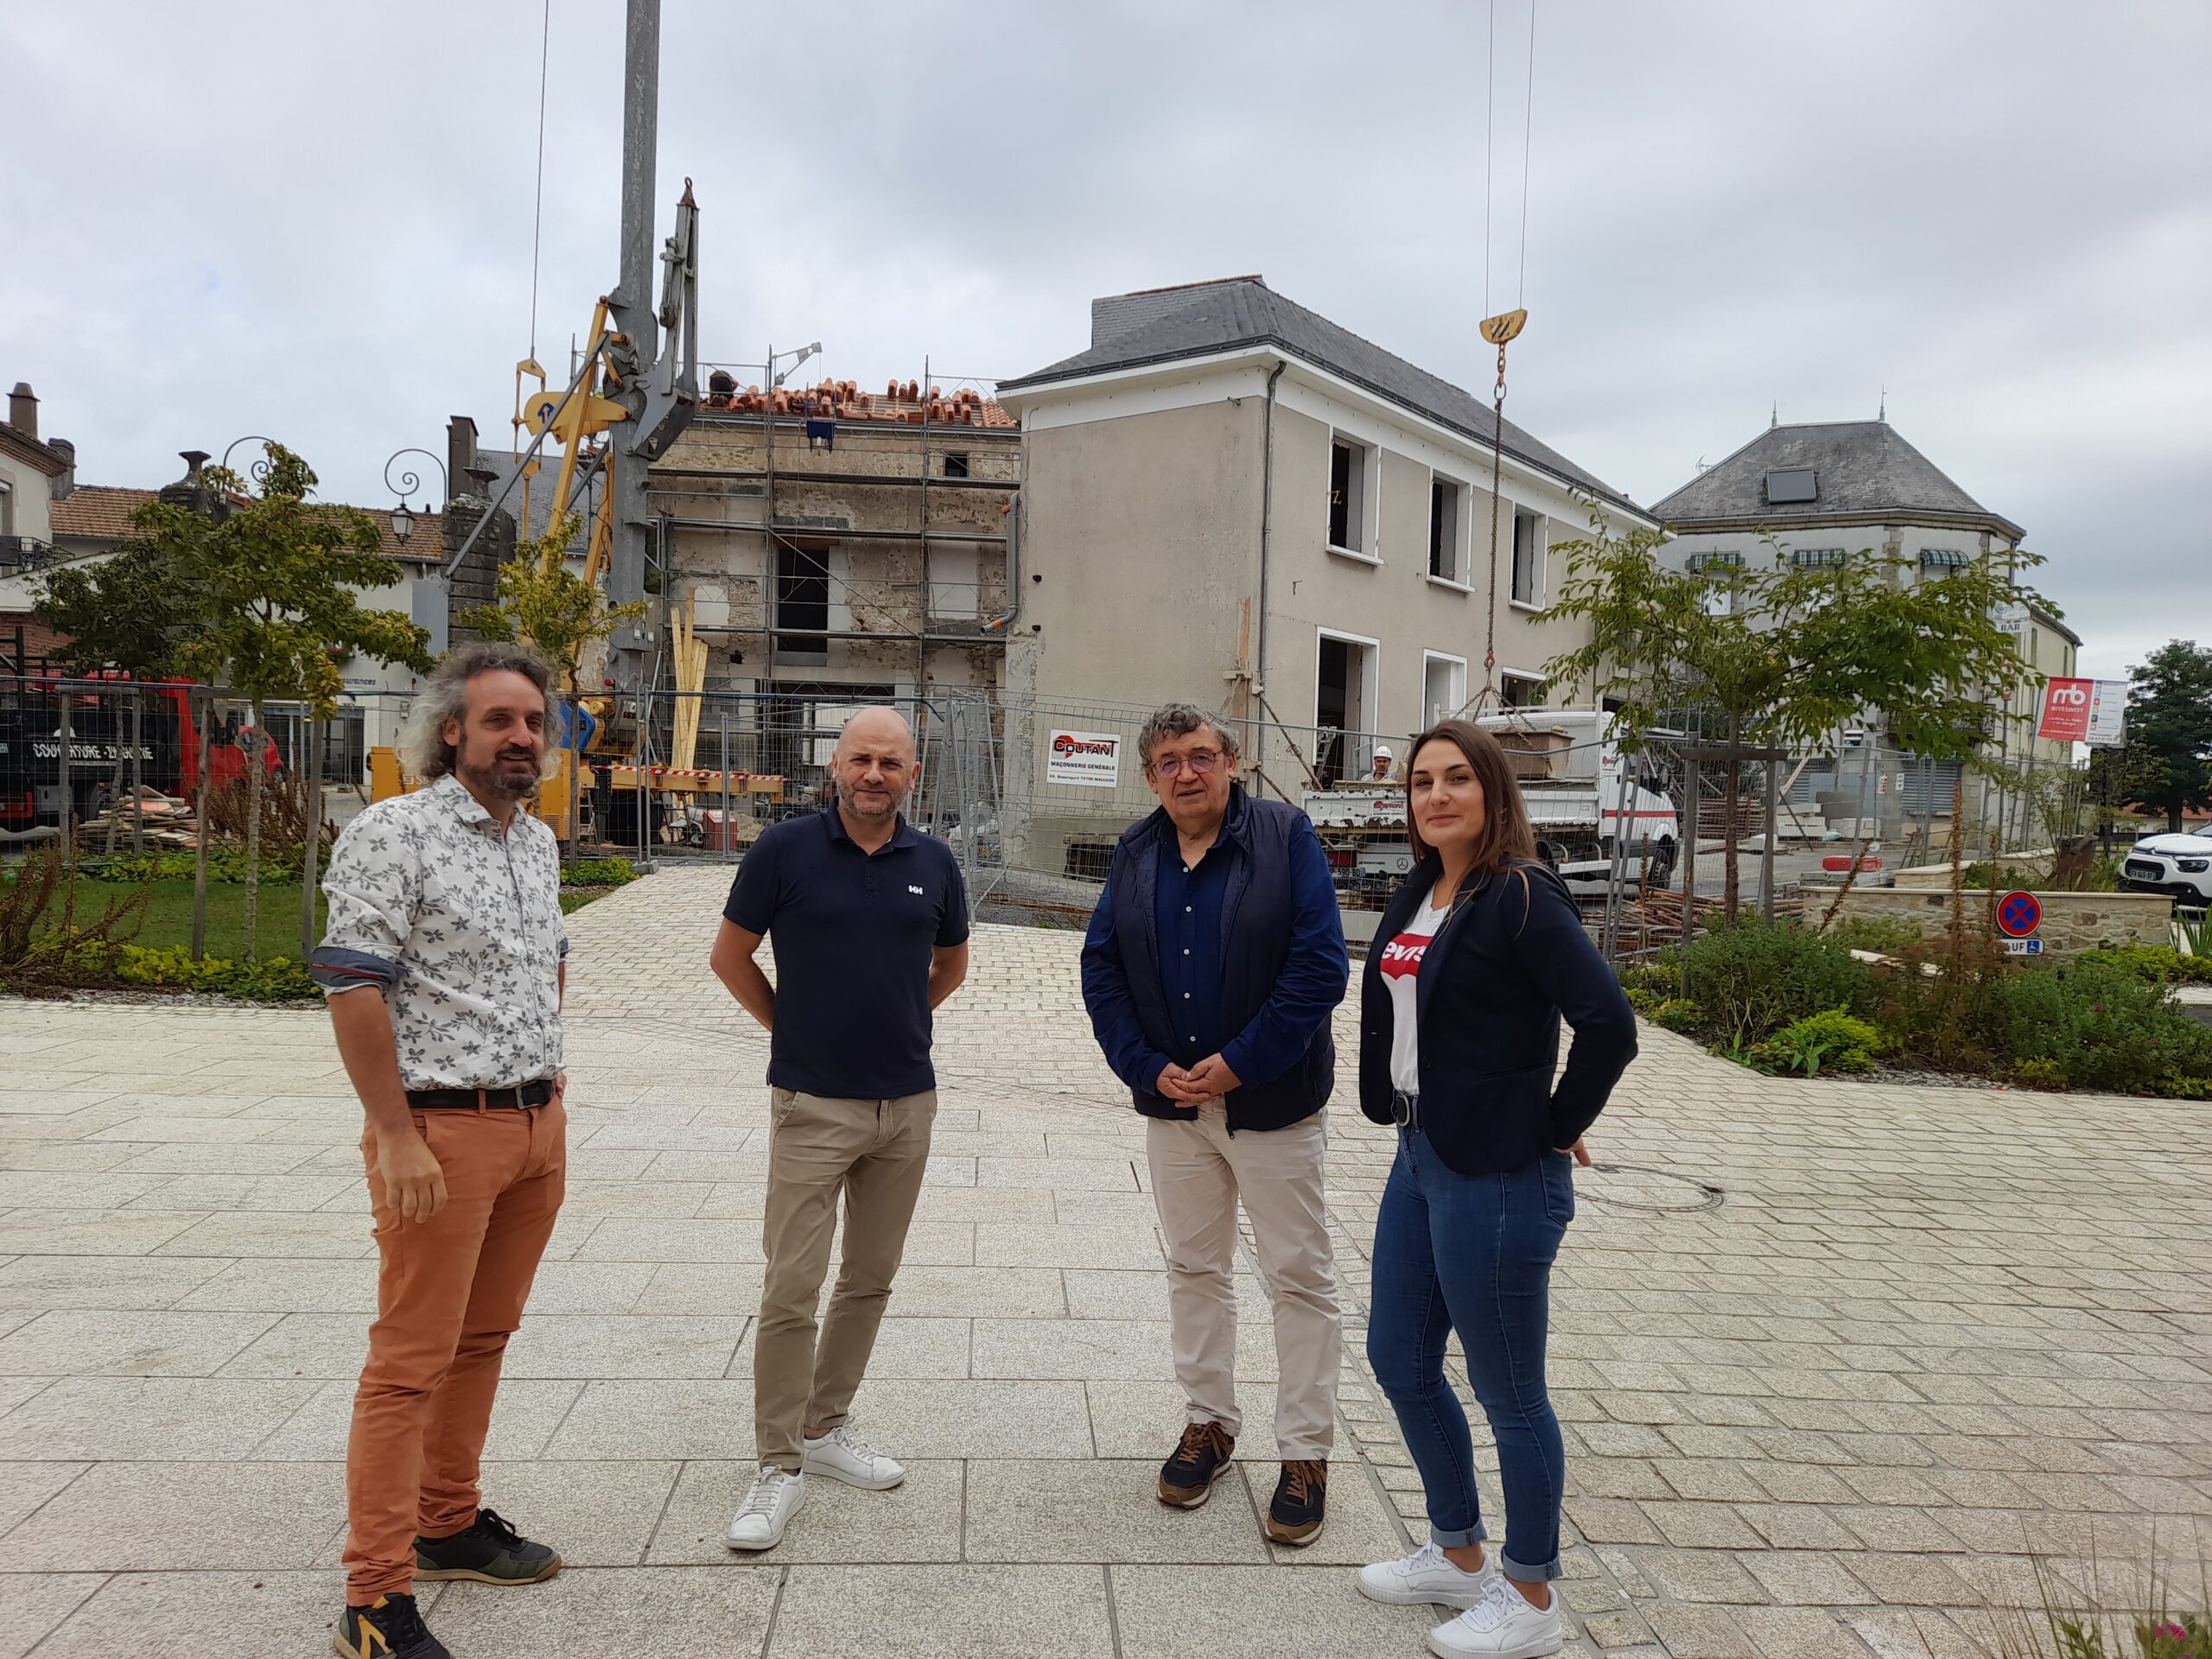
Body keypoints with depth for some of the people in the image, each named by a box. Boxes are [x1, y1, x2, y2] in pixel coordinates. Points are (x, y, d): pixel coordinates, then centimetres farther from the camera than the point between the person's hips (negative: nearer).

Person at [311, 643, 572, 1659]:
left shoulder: (540, 841, 12)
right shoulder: (392, 833, -12)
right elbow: (352, 989, -17)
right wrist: (398, 1139, -19)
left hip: (538, 1125, 8)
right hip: (443, 1129, -7)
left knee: (484, 1338, 17)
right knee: (412, 1361, -1)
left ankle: (447, 1524, 33)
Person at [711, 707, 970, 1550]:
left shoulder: (934, 863, 2)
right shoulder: (786, 848, -7)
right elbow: (731, 956, 2)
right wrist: (794, 1030, 5)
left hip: (908, 1102, 4)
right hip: (813, 1105, -4)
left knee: (871, 1280, 14)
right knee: (791, 1289, -3)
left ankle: (825, 1427, 31)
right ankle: (779, 1466, 11)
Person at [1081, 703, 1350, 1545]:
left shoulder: (1285, 836, -10)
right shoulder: (1134, 856, 4)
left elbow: (1320, 966, -16)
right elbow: (1101, 969, 5)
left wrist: (1238, 1063, -17)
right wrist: (1147, 1066, -8)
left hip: (1272, 1100, -4)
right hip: (1173, 1099, 4)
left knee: (1301, 1277, 4)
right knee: (1194, 1269, 16)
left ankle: (1306, 1453, 18)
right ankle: (1208, 1422, 33)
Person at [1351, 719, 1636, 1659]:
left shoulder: (1522, 897, -17)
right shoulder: (1418, 895, 8)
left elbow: (1610, 1026, -24)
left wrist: (1556, 1129, -13)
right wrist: (1399, 1117, 13)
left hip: (1497, 1178, -9)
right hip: (1419, 1159, 9)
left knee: (1508, 1394, 6)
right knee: (1399, 1358, 18)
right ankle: (1459, 1555, 38)